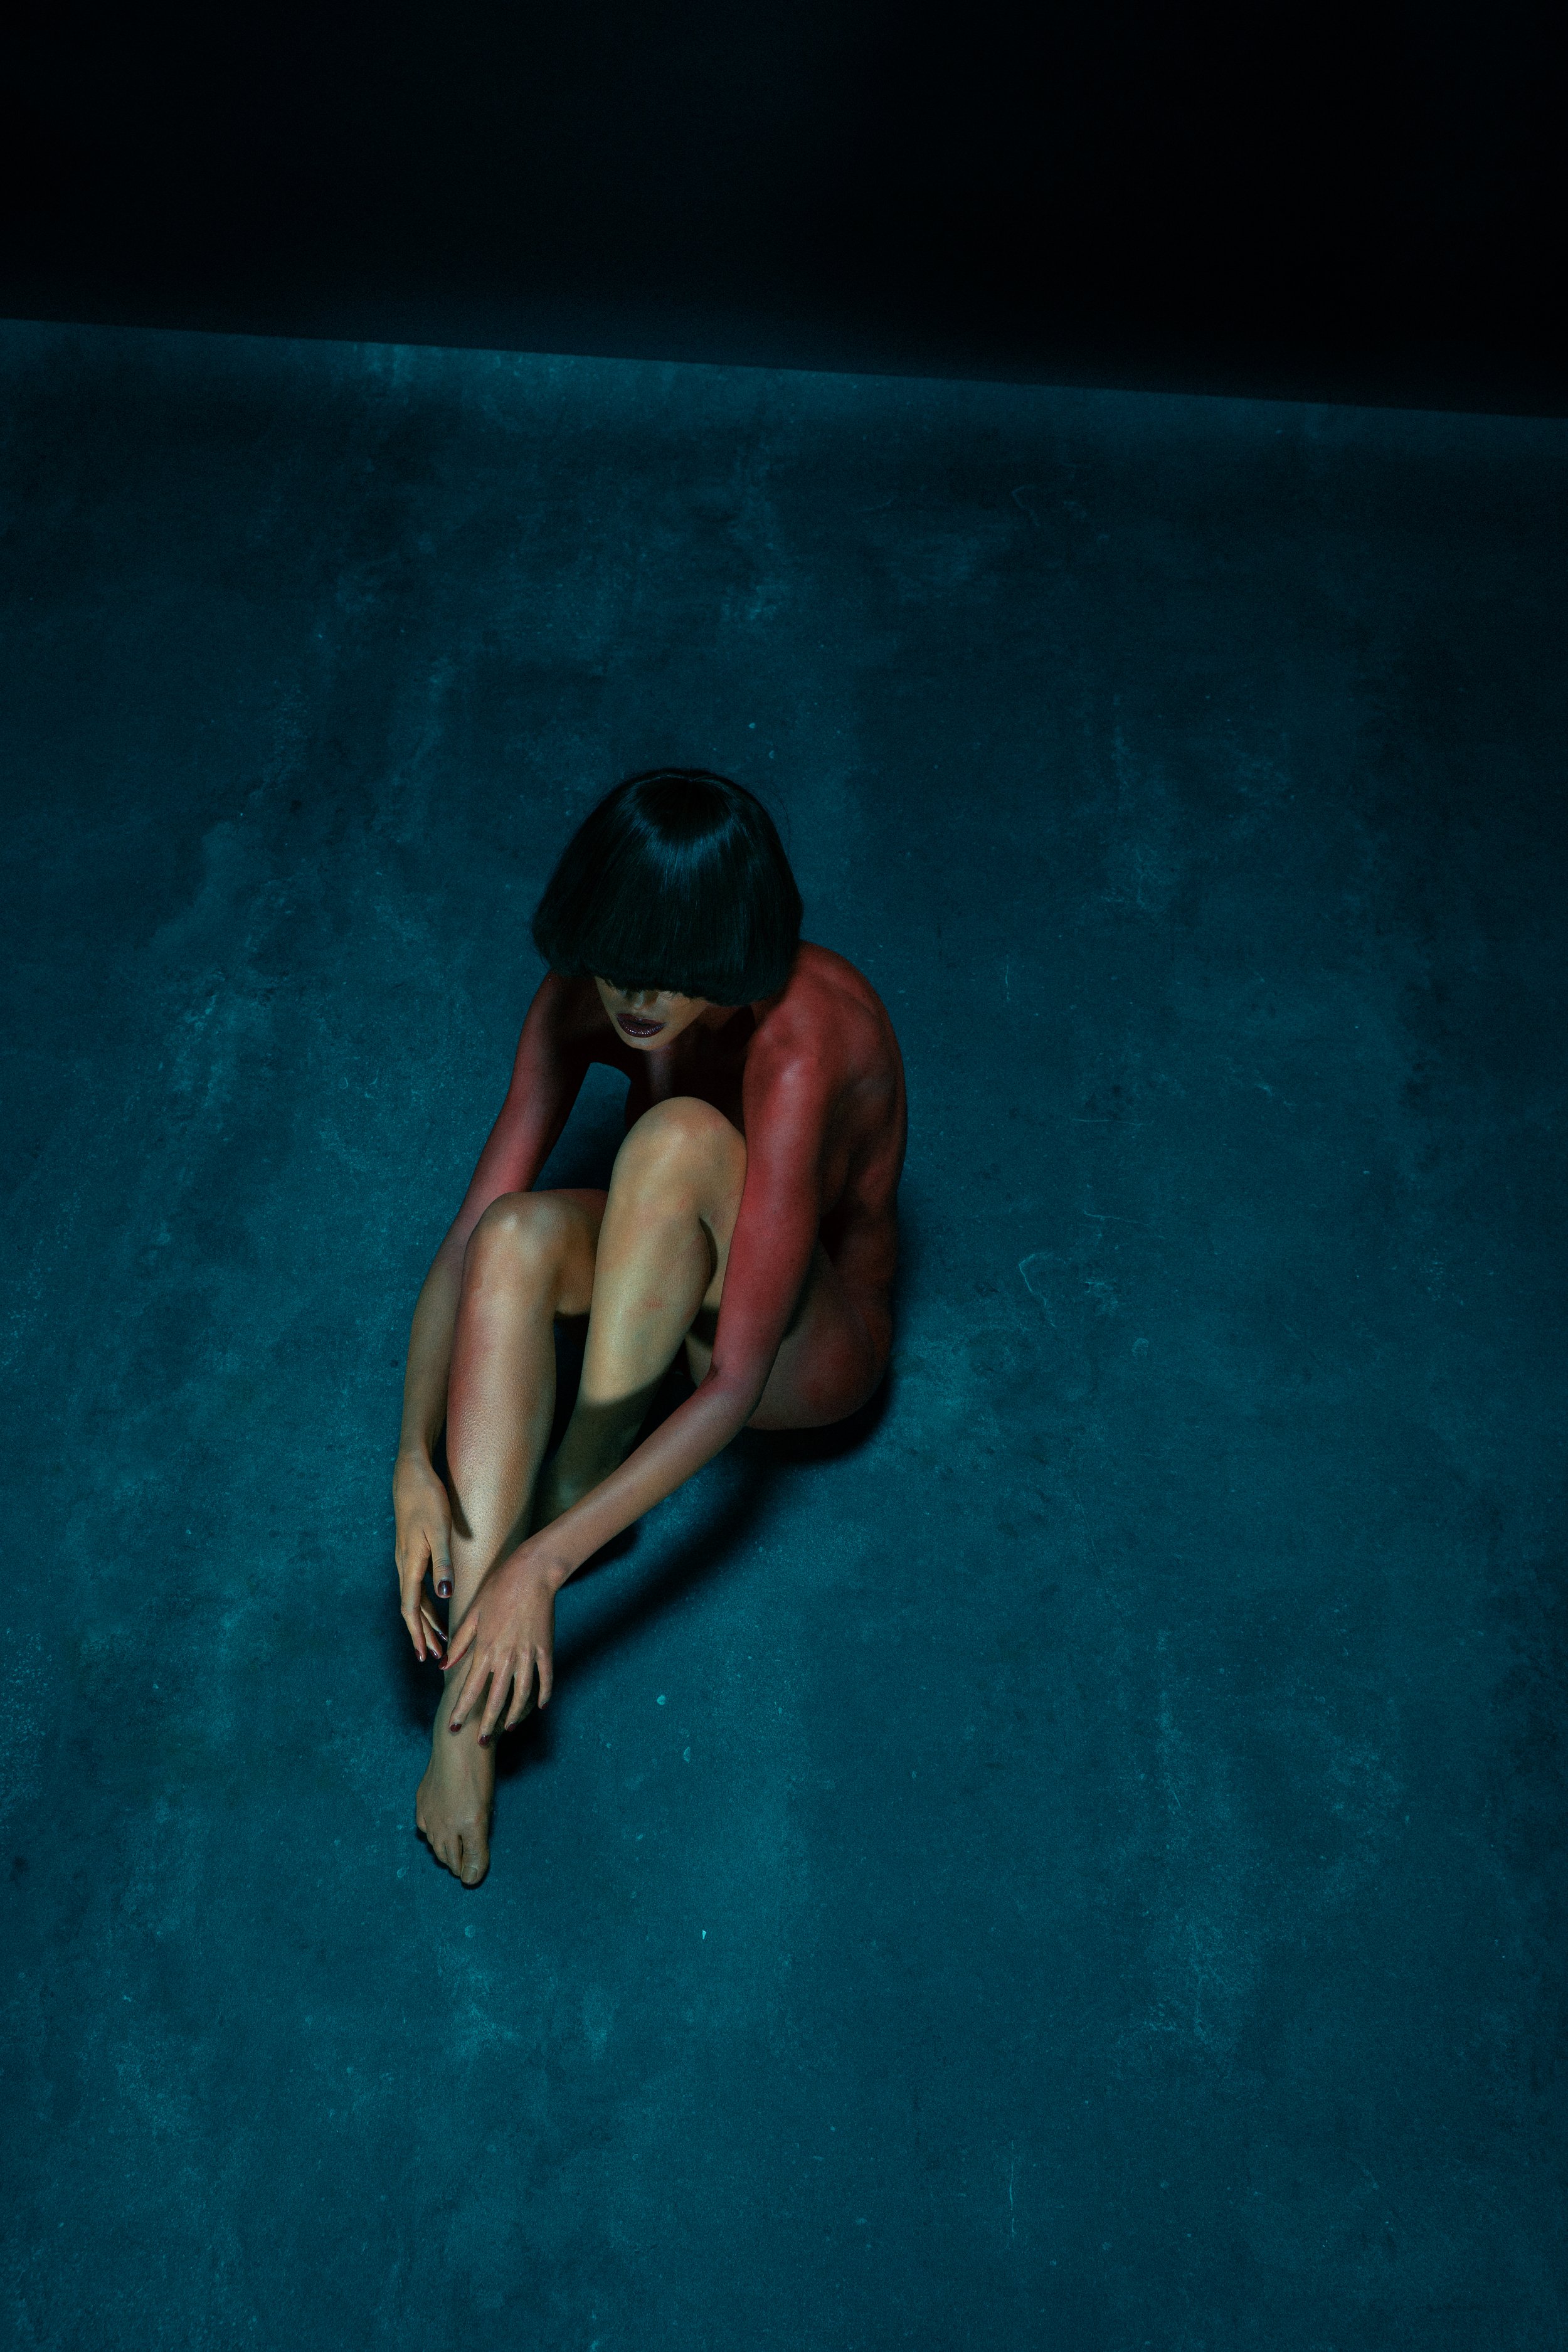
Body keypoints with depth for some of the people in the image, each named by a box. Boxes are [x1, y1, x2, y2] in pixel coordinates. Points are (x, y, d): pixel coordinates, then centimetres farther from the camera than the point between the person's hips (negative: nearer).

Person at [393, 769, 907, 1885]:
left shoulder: (802, 1046, -35)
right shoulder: (584, 997, -17)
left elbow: (734, 1385, -37)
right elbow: (470, 1235, -18)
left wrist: (544, 1562, -40)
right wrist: (416, 1459, -31)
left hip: (812, 1346, -5)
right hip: (672, 1284, 6)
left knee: (682, 1138, -36)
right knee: (521, 1234, -30)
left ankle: (586, 1464, -13)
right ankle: (470, 1702, -28)